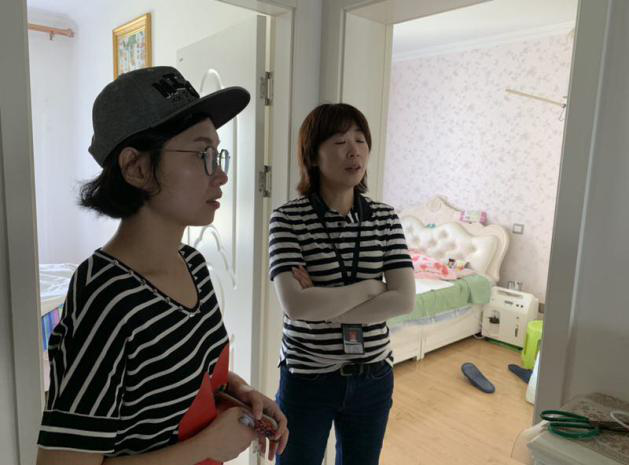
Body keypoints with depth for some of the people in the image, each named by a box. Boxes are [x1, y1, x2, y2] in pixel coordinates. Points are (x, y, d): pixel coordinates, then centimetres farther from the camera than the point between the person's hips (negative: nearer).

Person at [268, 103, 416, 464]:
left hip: (373, 378, 3)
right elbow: (296, 305, -25)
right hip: (306, 379, -3)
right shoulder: (288, 218, -15)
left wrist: (321, 305, -19)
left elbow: (405, 300, -13)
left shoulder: (385, 218, -4)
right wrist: (370, 287, -17)